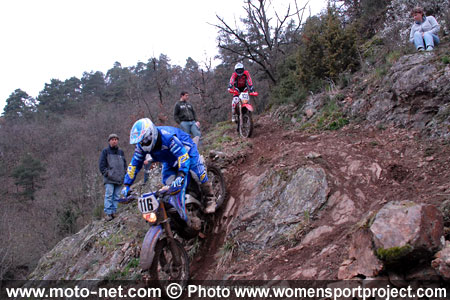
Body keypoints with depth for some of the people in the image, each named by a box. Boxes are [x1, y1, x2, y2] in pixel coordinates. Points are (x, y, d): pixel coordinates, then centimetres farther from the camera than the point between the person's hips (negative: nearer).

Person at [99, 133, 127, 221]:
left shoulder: (121, 152, 18)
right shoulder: (105, 151, 4)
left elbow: (125, 164, 23)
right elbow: (101, 164, 0)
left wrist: (124, 174, 10)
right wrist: (106, 173, -9)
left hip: (119, 179, 5)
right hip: (109, 179, -5)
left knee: (116, 196, 4)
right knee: (109, 195, -10)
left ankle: (114, 211, 9)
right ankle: (108, 213, -10)